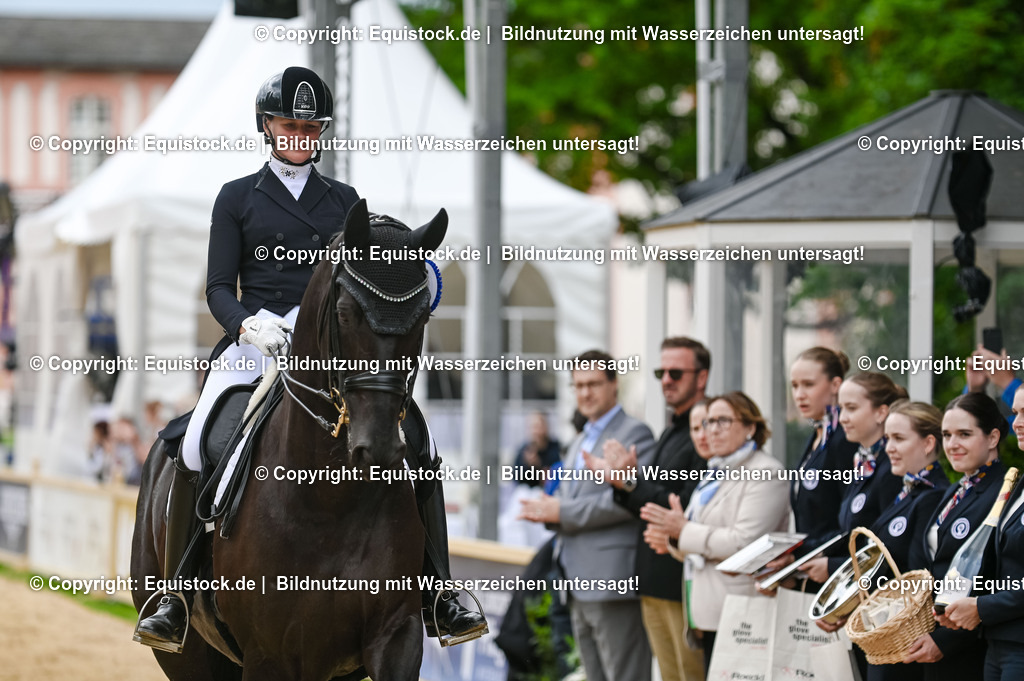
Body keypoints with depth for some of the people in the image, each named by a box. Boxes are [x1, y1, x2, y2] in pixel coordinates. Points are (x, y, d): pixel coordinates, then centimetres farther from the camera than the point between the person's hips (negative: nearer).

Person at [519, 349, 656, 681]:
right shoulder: (580, 442, 24)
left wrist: (562, 513, -14)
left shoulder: (634, 434, -6)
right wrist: (546, 511, 4)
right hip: (579, 588, 9)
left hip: (612, 582, -9)